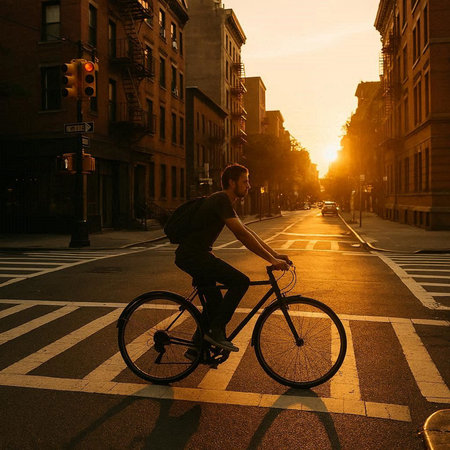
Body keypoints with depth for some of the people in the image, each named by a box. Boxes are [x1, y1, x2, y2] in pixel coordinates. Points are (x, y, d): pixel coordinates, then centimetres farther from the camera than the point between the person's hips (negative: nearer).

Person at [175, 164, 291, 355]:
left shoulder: (225, 202, 16)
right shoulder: (221, 200, -15)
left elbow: (248, 232, 16)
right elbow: (242, 234, -23)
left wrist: (275, 254, 11)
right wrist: (272, 260, -21)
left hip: (193, 256, 10)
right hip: (193, 255, -10)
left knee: (215, 303, 14)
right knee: (241, 281, -15)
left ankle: (196, 348, 26)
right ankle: (216, 331, -9)